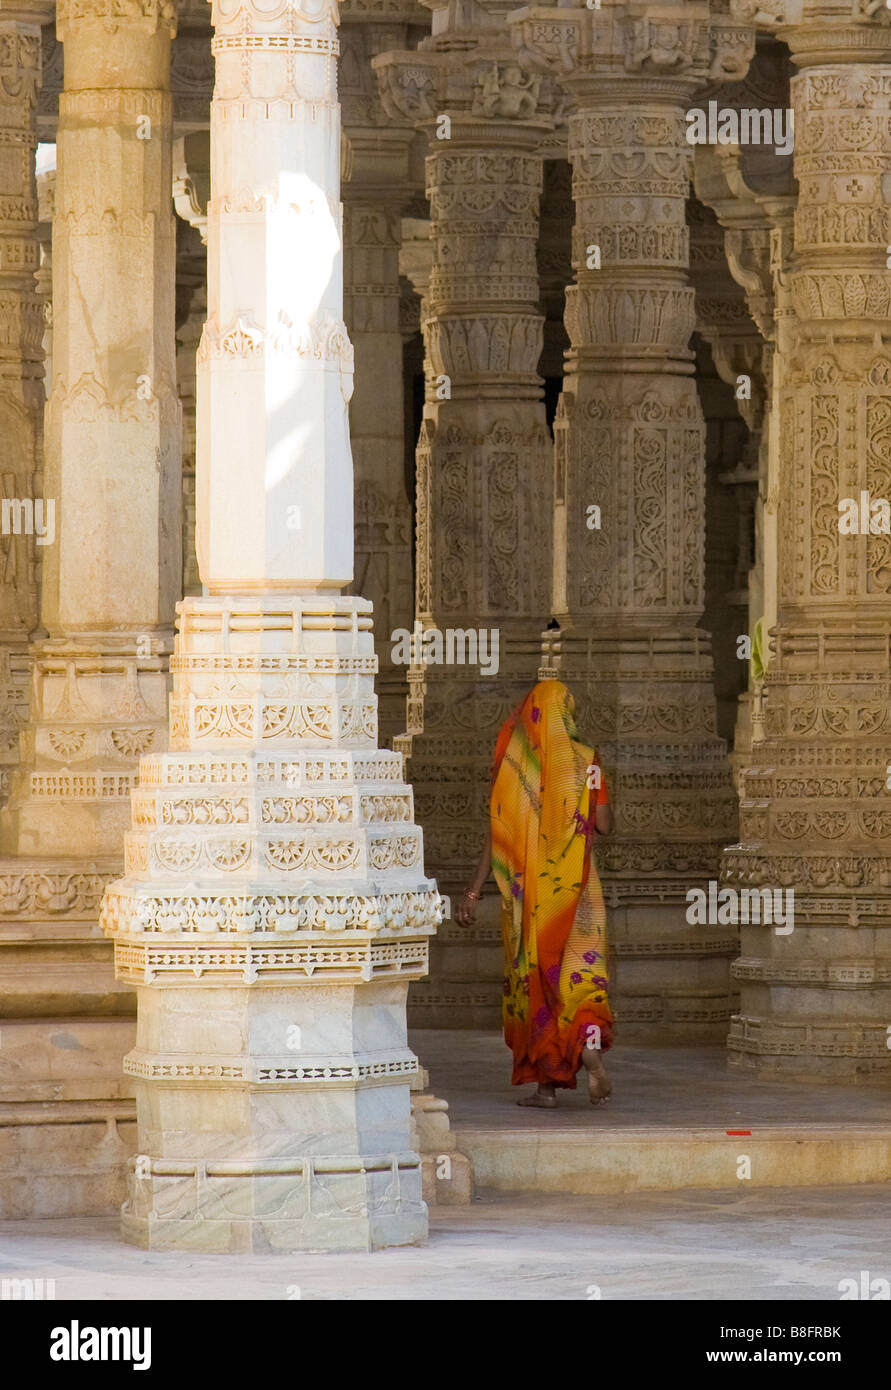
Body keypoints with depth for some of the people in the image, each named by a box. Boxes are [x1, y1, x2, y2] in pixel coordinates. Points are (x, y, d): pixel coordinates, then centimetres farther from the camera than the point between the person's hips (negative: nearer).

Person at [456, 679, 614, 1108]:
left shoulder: (511, 762, -1)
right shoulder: (584, 760, -2)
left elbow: (496, 834, -4)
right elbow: (604, 826, -4)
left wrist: (473, 892, 0)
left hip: (525, 885, 0)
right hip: (575, 885, 0)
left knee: (533, 976, 7)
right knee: (581, 973, 2)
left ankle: (546, 1083, 5)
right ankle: (590, 1040, -29)